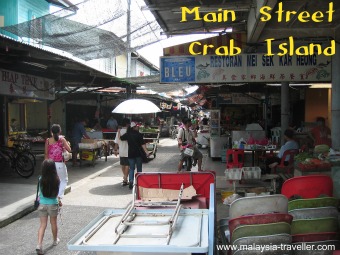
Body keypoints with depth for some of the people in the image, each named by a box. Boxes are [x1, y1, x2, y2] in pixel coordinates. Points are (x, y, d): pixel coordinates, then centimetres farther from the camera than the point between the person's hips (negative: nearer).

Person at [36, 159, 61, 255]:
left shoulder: (41, 179, -13)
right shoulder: (56, 180, -15)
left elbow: (40, 192, -1)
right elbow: (56, 193, -5)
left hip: (42, 205, 0)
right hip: (53, 204, 0)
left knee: (42, 225, 8)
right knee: (53, 223, 19)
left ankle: (39, 245, -3)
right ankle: (55, 240, 37)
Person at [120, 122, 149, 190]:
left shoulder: (127, 135, 2)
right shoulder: (139, 135, -8)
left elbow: (120, 138, 16)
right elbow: (142, 144, -13)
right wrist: (146, 151, -13)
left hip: (130, 154, 3)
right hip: (138, 153, -2)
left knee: (131, 168, 8)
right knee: (139, 168, 10)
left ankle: (131, 181, -9)